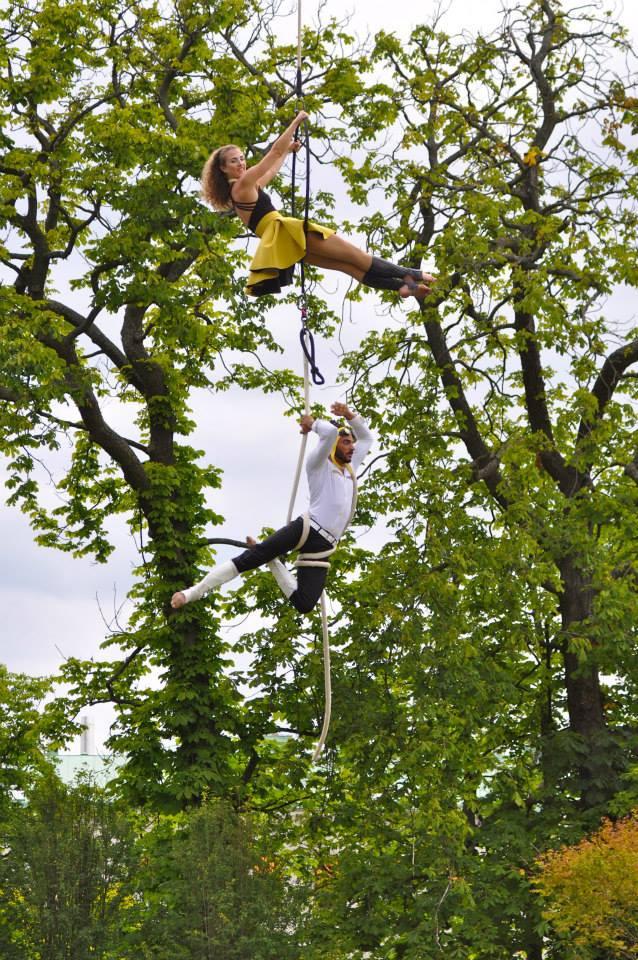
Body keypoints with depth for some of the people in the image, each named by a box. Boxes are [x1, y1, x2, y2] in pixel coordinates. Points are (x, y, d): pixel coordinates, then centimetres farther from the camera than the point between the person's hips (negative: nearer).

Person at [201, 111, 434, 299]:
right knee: (353, 255, -7)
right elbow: (275, 152, -6)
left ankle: (400, 285, -6)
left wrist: (289, 150, 42)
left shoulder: (236, 193, 23)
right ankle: (406, 275, -5)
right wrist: (297, 121, 0)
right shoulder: (243, 185, -6)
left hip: (280, 245, 10)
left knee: (346, 263, 0)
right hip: (284, 233, -10)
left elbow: (271, 171, 37)